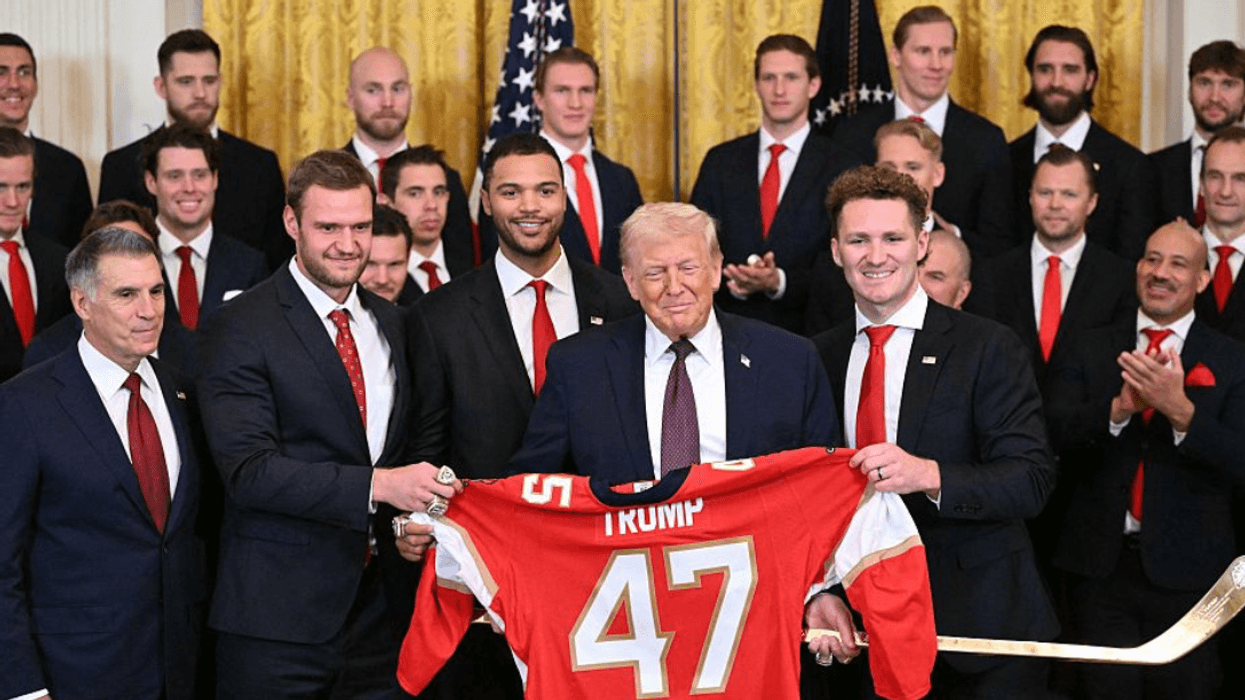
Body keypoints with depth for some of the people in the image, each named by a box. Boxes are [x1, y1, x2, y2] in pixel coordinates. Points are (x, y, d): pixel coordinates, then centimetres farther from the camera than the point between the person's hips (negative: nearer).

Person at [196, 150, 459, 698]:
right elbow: (248, 469, -18)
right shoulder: (240, 330, -8)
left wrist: (414, 516, 0)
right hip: (279, 614, -5)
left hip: (382, 605, 6)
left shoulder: (390, 323, 13)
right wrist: (376, 485, -24)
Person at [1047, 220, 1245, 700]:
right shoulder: (1094, 349, 7)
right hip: (1100, 565, 2)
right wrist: (1118, 409, -24)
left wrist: (1181, 411, -27)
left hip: (1184, 571, -1)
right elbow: (1055, 428, -7)